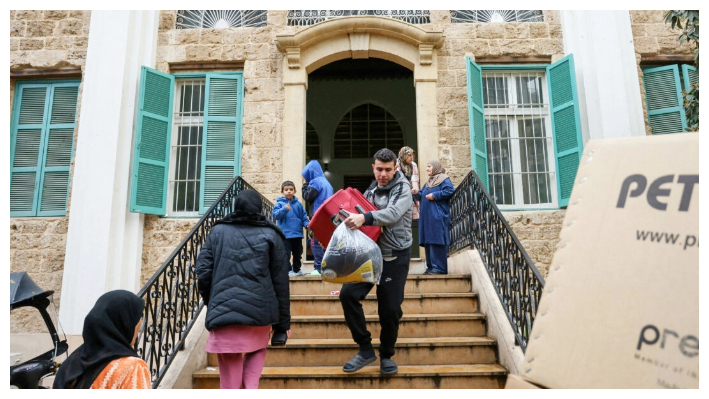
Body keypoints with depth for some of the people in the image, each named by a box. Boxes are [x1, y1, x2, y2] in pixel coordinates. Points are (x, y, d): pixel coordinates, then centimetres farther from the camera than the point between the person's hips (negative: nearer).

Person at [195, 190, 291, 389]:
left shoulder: (218, 231, 10)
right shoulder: (270, 234, 7)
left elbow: (203, 272, 4)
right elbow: (280, 281, 4)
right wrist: (283, 321, 10)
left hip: (223, 310, 0)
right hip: (259, 309, 0)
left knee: (230, 369, 11)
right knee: (257, 350, 28)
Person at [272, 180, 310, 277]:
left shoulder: (298, 204, 7)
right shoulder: (280, 203, -2)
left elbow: (304, 216, 10)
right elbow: (275, 215, -14)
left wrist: (307, 225, -6)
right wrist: (284, 209, -27)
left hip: (297, 234, 4)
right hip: (285, 234, -4)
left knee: (298, 253, 16)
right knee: (286, 254, -4)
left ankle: (296, 270, 30)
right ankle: (288, 270, 8)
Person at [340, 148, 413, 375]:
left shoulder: (402, 188, -7)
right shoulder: (371, 191, 12)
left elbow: (393, 214, -27)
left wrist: (364, 218, -41)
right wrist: (354, 219, 1)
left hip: (395, 257, -5)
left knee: (390, 309, -1)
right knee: (348, 293, -10)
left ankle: (386, 355, 24)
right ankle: (365, 349, 4)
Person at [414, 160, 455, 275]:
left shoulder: (444, 179, 0)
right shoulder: (427, 183, 24)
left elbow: (450, 191, -15)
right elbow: (422, 197, 21)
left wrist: (435, 195, -14)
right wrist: (416, 193, 1)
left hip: (438, 217, -8)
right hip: (427, 217, 9)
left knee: (437, 241, -11)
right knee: (428, 242, 7)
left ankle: (440, 268, -9)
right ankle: (431, 267, 12)